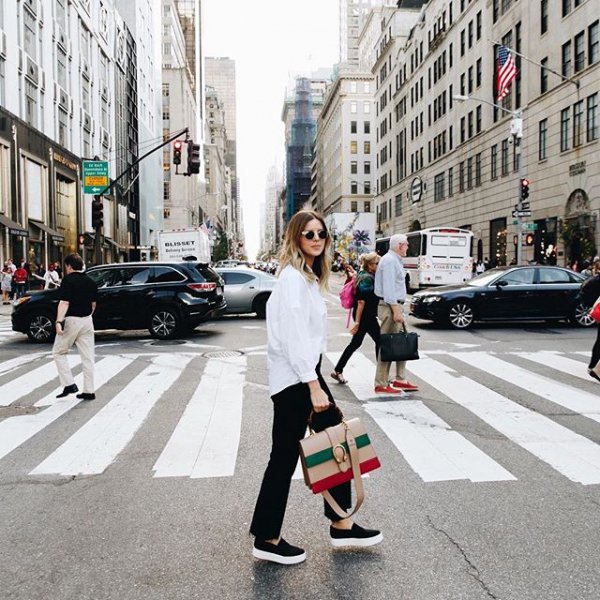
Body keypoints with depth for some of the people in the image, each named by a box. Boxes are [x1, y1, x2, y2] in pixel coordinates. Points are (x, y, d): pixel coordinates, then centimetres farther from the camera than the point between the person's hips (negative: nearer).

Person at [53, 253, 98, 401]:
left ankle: (69, 384, 1)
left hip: (71, 320, -6)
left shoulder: (68, 280, -10)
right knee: (87, 357, 7)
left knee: (58, 353, 10)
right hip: (87, 321, 6)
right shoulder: (91, 282, 10)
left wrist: (59, 321, -26)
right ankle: (89, 391, 9)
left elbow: (64, 303, -20)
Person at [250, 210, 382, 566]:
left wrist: (316, 380, 17)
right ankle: (267, 540, 14)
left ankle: (341, 525, 25)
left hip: (307, 373, 10)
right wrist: (314, 387, -23)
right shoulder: (292, 277, -15)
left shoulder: (310, 276, 15)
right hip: (294, 378, -10)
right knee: (286, 456, -1)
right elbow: (293, 337, -22)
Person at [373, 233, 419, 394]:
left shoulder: (395, 260, 19)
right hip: (390, 307, -11)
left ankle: (400, 379, 20)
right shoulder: (389, 261, -13)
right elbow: (388, 288, -20)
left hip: (396, 305, 11)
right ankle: (381, 385, -3)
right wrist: (395, 310, -23)